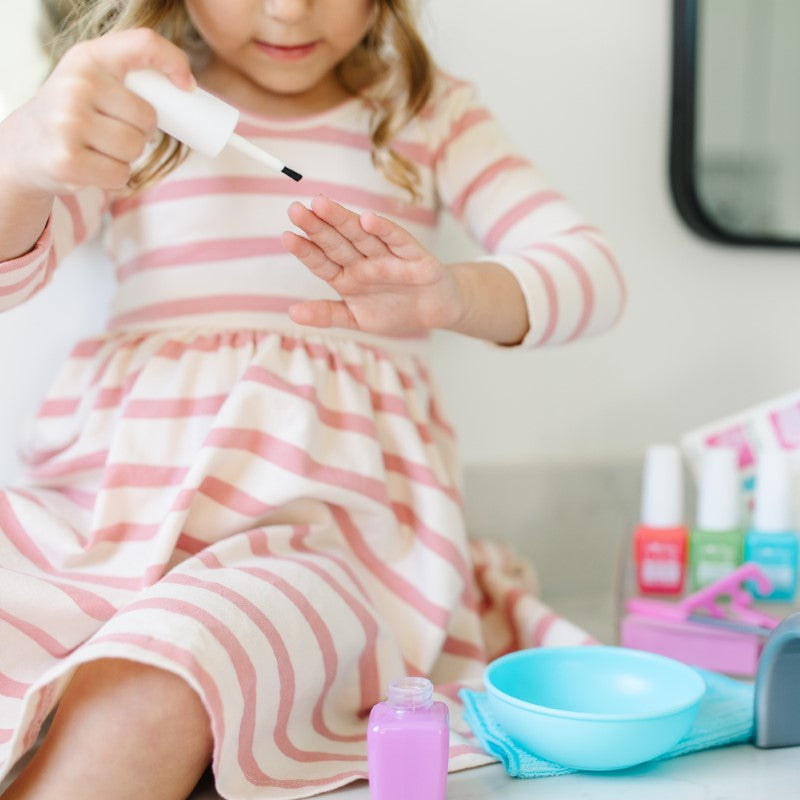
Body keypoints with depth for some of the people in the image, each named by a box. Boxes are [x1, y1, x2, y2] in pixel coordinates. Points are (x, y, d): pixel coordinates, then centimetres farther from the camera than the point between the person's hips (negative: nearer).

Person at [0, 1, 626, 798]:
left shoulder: (428, 113, 13)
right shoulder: (125, 106, 13)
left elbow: (590, 272, 2)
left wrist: (454, 295, -21)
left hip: (332, 503, -2)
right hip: (120, 489, 3)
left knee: (138, 716, -31)